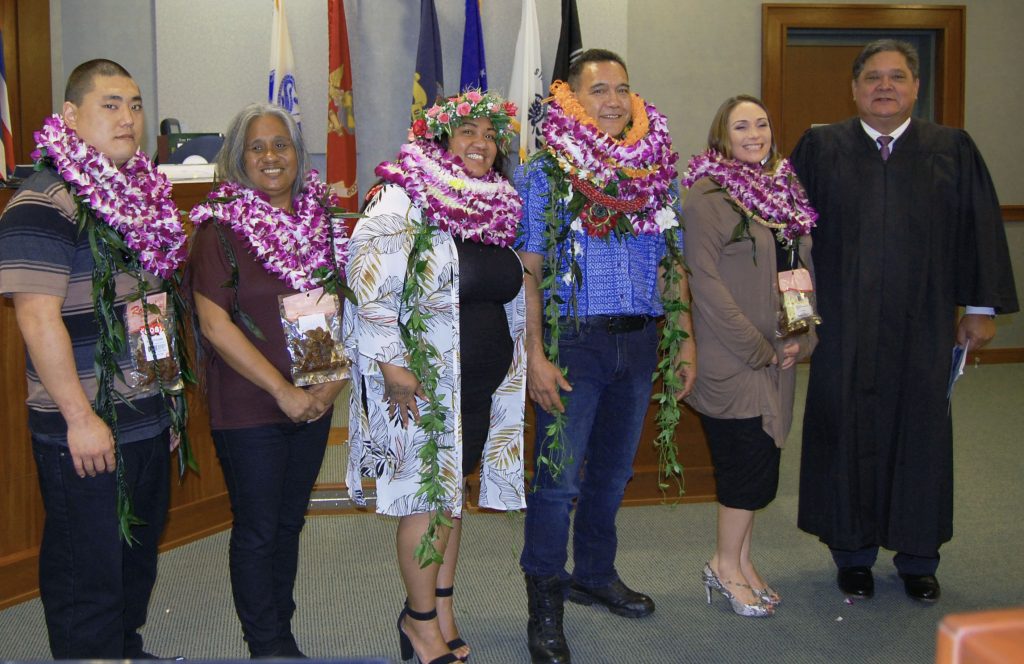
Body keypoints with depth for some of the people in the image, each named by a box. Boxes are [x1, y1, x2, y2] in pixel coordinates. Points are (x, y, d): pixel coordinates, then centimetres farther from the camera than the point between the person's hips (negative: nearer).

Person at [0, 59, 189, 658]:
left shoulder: (145, 193, 11)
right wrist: (80, 418, -22)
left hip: (149, 422, 8)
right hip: (86, 431, -8)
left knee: (140, 554, 21)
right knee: (87, 575, 4)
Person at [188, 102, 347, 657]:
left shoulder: (321, 220, 6)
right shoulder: (220, 228, -10)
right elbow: (215, 324, -15)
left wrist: (334, 378, -3)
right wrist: (283, 390, -16)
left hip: (314, 402, 5)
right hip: (248, 408, -5)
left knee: (290, 520, 16)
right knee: (258, 529, 5)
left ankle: (280, 627, 32)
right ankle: (267, 644, 21)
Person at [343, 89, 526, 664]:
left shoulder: (499, 207, 11)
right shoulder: (404, 199, -11)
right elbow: (370, 285, -17)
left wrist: (517, 364, 18)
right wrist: (392, 365, -20)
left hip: (485, 380, 7)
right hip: (422, 380, -6)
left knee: (453, 489, 14)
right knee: (426, 496, 1)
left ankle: (442, 607, 27)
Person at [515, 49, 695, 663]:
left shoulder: (657, 172, 10)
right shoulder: (545, 174, -4)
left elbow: (672, 264, 14)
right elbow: (528, 270, -8)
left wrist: (686, 338, 8)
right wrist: (535, 354, -15)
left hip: (640, 340, 5)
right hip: (573, 341, -5)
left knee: (613, 472, 17)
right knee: (560, 476, -2)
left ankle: (596, 573, 35)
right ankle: (545, 602, 11)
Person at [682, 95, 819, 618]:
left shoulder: (785, 191, 11)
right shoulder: (706, 195, -11)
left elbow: (804, 268, 14)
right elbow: (705, 281, -16)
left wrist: (802, 337, 0)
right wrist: (758, 348, -14)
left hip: (778, 357, 7)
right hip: (730, 358, -7)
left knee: (757, 460, 12)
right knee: (751, 457, -5)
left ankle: (738, 559, 25)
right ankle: (727, 564, 13)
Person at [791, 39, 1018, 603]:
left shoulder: (953, 150, 4)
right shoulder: (819, 149, 2)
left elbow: (980, 231, 4)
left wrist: (981, 308, 2)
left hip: (922, 326, 1)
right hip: (843, 328, 0)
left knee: (919, 433, 8)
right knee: (846, 433, 7)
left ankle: (917, 557, 24)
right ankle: (853, 553, 22)